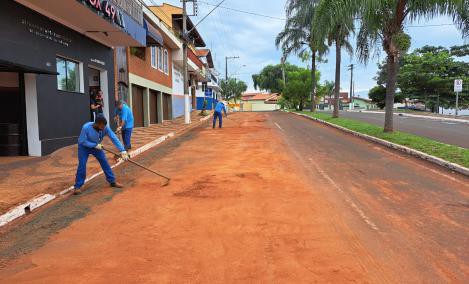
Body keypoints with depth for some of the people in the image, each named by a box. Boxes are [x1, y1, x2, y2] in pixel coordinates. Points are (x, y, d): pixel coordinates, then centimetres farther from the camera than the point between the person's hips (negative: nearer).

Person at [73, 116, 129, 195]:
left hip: (97, 146, 3)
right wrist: (95, 145, -32)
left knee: (104, 162, 0)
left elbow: (114, 138, -29)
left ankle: (112, 181, 12)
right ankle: (77, 186, 1)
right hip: (84, 147, -3)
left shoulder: (105, 128, -27)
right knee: (82, 165, -12)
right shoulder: (86, 128, -35)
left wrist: (122, 151, -35)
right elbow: (82, 141, -26)